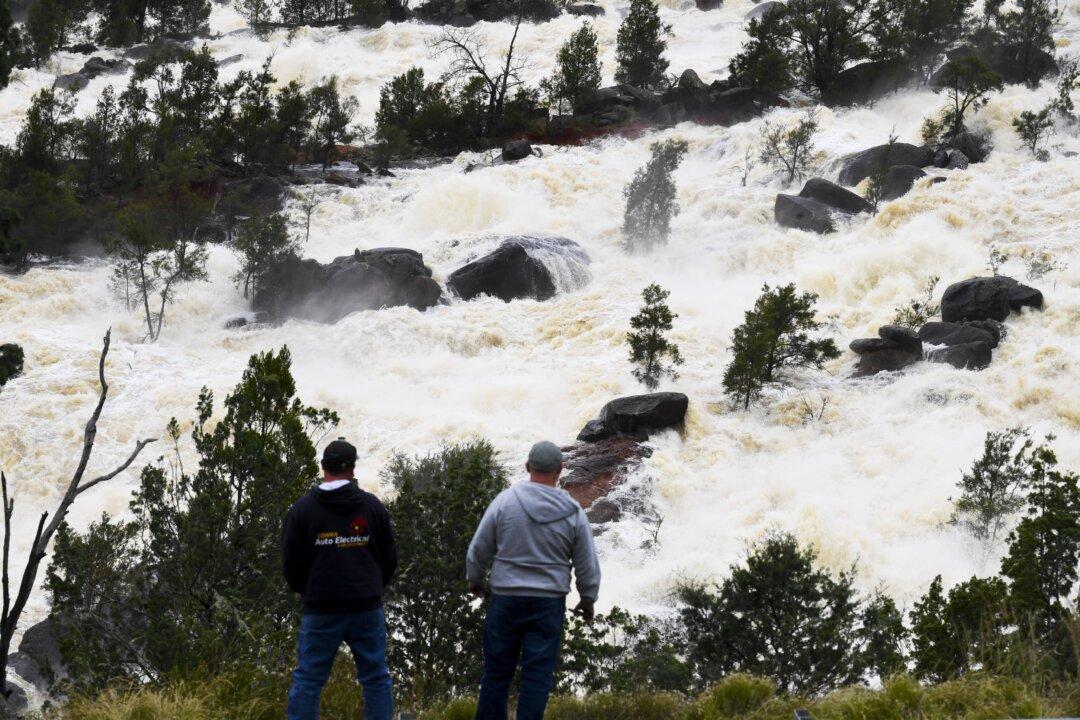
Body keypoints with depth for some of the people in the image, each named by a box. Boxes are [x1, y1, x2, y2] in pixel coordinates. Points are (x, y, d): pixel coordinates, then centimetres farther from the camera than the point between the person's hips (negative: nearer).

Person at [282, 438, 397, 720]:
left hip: (320, 611, -1)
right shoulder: (372, 506, 1)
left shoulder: (302, 509, -4)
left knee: (308, 680, 3)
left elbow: (291, 562, -1)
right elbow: (389, 559, 7)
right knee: (376, 678, 8)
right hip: (367, 609, 1)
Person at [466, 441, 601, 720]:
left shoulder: (505, 501, -7)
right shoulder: (572, 512, -4)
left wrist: (475, 580, 20)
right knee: (538, 674, 3)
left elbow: (479, 549, 1)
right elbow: (587, 564, 5)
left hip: (506, 600, 0)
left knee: (497, 669, 9)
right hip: (549, 603, 0)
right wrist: (588, 599, 21)